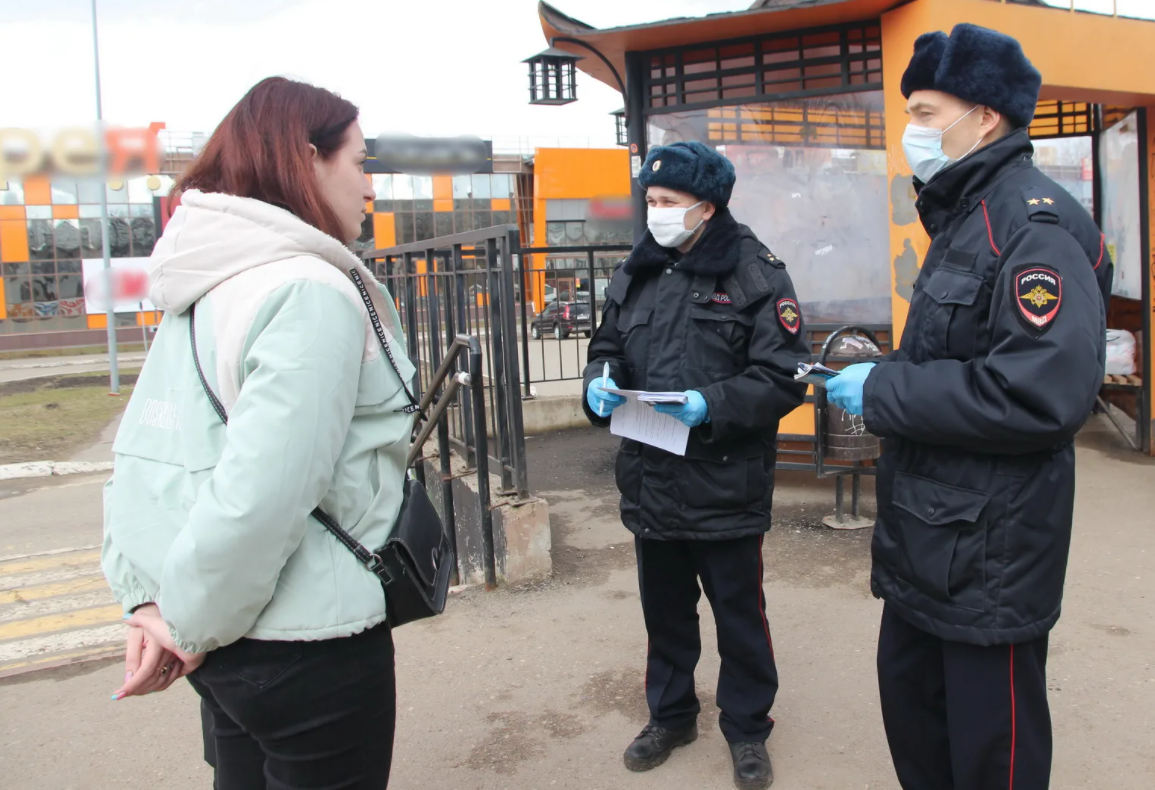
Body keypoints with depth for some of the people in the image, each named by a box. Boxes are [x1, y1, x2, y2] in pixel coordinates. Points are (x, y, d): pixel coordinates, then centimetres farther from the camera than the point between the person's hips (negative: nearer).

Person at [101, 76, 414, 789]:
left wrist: (148, 599, 3)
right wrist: (192, 624, -12)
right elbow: (260, 494, -26)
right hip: (309, 649, -8)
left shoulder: (202, 292, 6)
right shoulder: (314, 294, -20)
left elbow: (142, 452, 6)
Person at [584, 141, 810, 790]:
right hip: (650, 482, 5)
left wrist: (713, 405, -26)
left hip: (726, 486, -5)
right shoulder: (636, 273, 9)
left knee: (740, 613, 11)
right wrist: (601, 382, -5)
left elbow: (783, 377, -13)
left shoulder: (756, 274, -10)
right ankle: (670, 715, 40)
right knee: (665, 610, 20)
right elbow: (608, 346, 17)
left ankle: (747, 729, 32)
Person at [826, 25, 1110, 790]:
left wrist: (882, 392, -22)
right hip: (929, 539, 9)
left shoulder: (1033, 225, -18)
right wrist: (883, 373, 3)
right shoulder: (964, 218, 13)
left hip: (990, 551, -9)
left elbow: (1043, 394, -30)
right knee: (910, 699, 22)